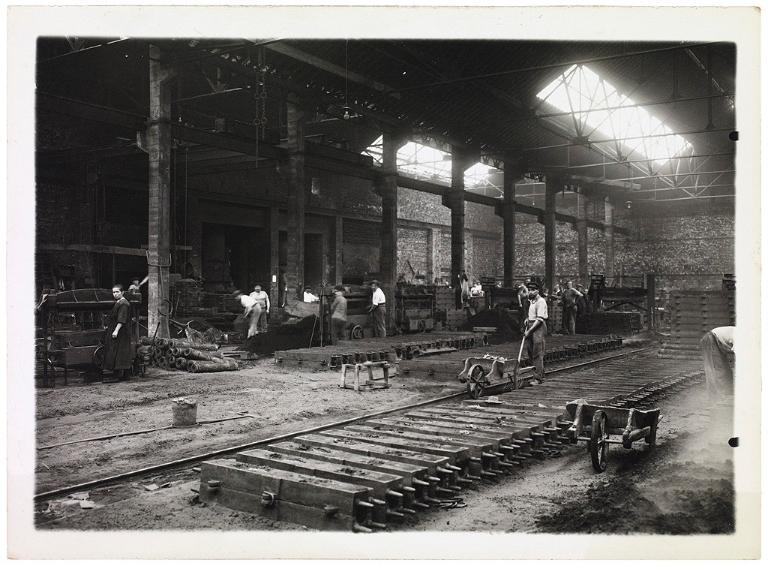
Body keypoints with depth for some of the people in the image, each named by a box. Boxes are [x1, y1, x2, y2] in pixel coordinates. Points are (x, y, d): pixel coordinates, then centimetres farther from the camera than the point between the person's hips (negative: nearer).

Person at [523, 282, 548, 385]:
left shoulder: (540, 302, -12)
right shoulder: (532, 301, 17)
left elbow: (540, 319, -18)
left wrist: (529, 330, -20)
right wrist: (527, 320, 12)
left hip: (538, 327, -9)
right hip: (531, 326, 9)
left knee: (537, 353, -8)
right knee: (530, 351, 9)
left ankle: (538, 378, -5)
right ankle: (540, 374, 20)